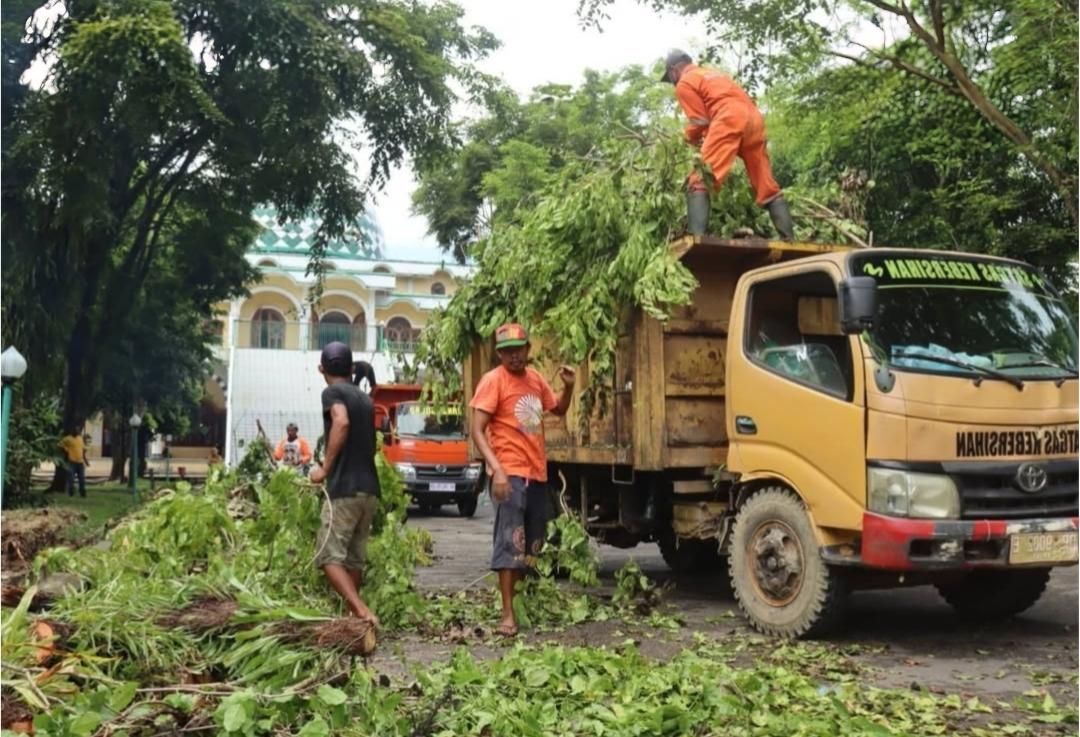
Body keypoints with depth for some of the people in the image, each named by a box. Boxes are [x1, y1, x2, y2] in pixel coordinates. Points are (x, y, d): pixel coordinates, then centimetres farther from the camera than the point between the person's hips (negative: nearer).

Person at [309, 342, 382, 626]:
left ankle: (362, 611, -23)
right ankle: (353, 613, 17)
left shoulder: (332, 392, -3)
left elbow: (342, 422, -24)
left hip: (344, 488, -7)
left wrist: (325, 468, -18)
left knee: (329, 556, -8)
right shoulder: (365, 398, 20)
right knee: (354, 558, 14)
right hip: (369, 488, 7)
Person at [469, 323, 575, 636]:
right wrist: (496, 469, -26)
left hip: (537, 472, 7)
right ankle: (507, 614, -8)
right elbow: (477, 431, -15)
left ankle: (519, 596, 29)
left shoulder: (535, 377, 9)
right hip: (510, 473, -7)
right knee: (510, 541, -10)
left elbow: (558, 409, 25)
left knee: (533, 542, 15)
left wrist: (568, 386, 3)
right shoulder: (493, 380, -10)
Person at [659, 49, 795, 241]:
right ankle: (790, 240, 5)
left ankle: (696, 238, -30)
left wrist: (690, 138, 25)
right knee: (767, 187, 11)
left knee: (699, 181, -12)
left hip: (729, 119, -7)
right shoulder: (713, 74, 37)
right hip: (753, 118, 8)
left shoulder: (684, 83, 12)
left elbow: (701, 121, 5)